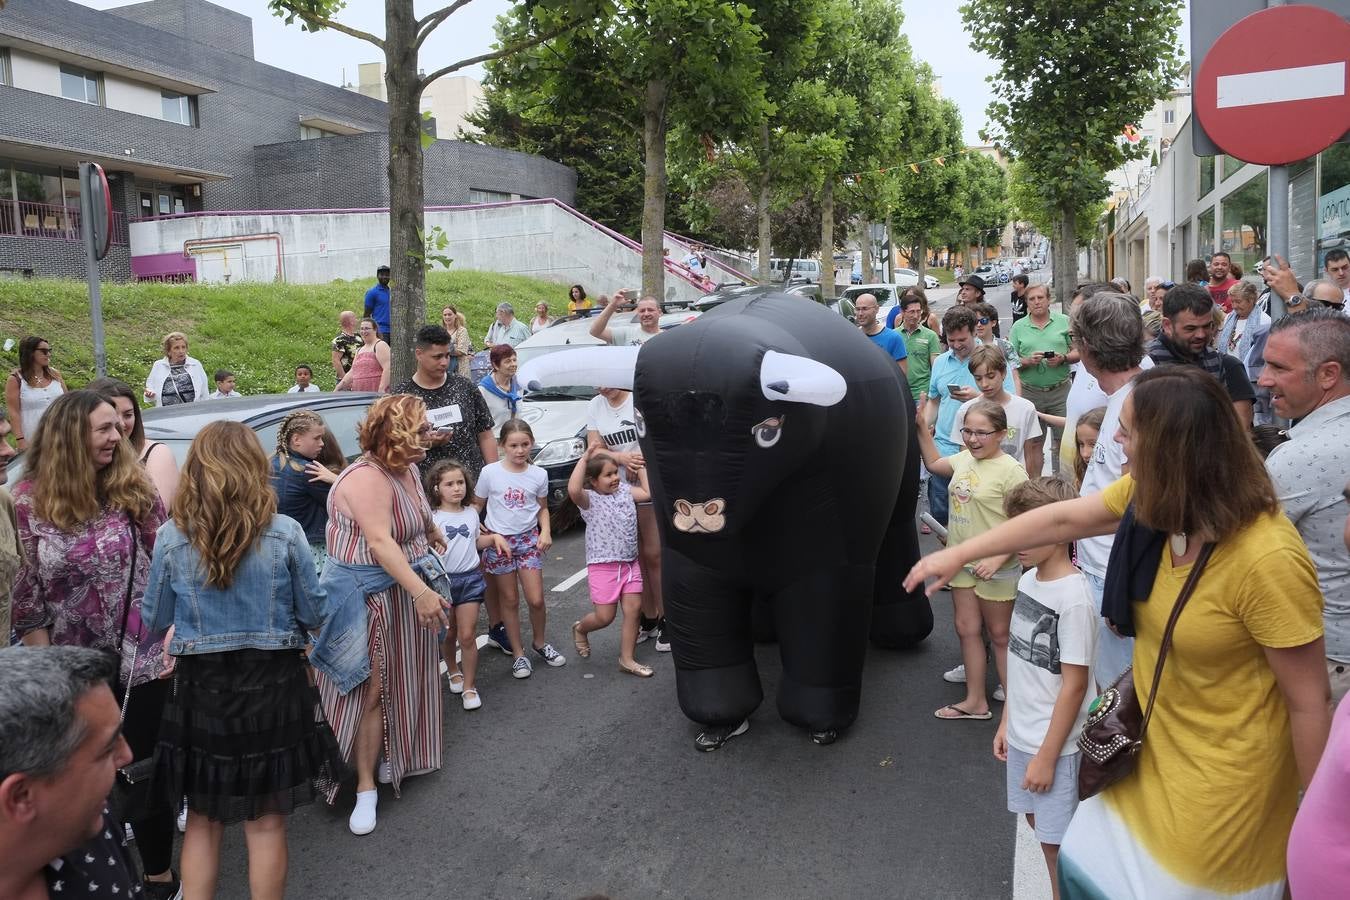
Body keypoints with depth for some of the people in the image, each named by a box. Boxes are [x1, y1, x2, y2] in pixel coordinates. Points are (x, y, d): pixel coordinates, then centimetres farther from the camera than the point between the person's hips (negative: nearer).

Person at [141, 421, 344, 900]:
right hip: (273, 684, -1)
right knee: (266, 824, 12)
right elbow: (313, 614, -3)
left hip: (200, 686, 1)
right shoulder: (285, 533, -12)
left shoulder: (171, 537, -7)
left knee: (202, 821, 19)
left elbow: (153, 619, 4)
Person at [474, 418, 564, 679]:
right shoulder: (490, 472, -9)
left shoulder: (539, 474, -3)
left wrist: (545, 531, -5)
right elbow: (477, 506, 2)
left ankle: (540, 642, 25)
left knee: (536, 599, 0)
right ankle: (518, 653, 20)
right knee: (510, 600, 7)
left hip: (528, 539, 1)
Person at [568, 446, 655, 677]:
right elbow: (573, 489, -31)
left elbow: (648, 492, 5)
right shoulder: (589, 499, -11)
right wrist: (584, 459, -25)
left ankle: (627, 659, 14)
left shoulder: (625, 491, 8)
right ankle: (580, 628, 34)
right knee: (604, 617, 0)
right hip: (603, 566, -5)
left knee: (634, 609, 1)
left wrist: (639, 465, 8)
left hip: (630, 563, 5)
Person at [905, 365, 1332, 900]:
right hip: (1150, 747, 7)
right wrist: (960, 553, 9)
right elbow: (1062, 519, 2)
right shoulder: (1154, 497, -11)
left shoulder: (1267, 561, -31)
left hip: (1222, 780, -7)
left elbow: (1309, 701, -22)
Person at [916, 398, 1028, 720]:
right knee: (967, 629, 14)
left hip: (995, 568, -7)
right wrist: (921, 427, 15)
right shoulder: (964, 458, 2)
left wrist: (998, 558, -26)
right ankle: (975, 701, 26)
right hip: (962, 561, 7)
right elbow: (934, 463, 24)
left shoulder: (1011, 471, -18)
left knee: (1000, 636, 6)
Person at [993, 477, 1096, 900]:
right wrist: (1007, 722, 13)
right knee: (1038, 821, 21)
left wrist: (1047, 756, -16)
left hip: (1055, 742, -8)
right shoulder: (1027, 580, 1)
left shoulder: (1074, 598, -22)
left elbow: (1074, 685, -20)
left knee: (1056, 840, 6)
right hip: (1023, 733, 8)